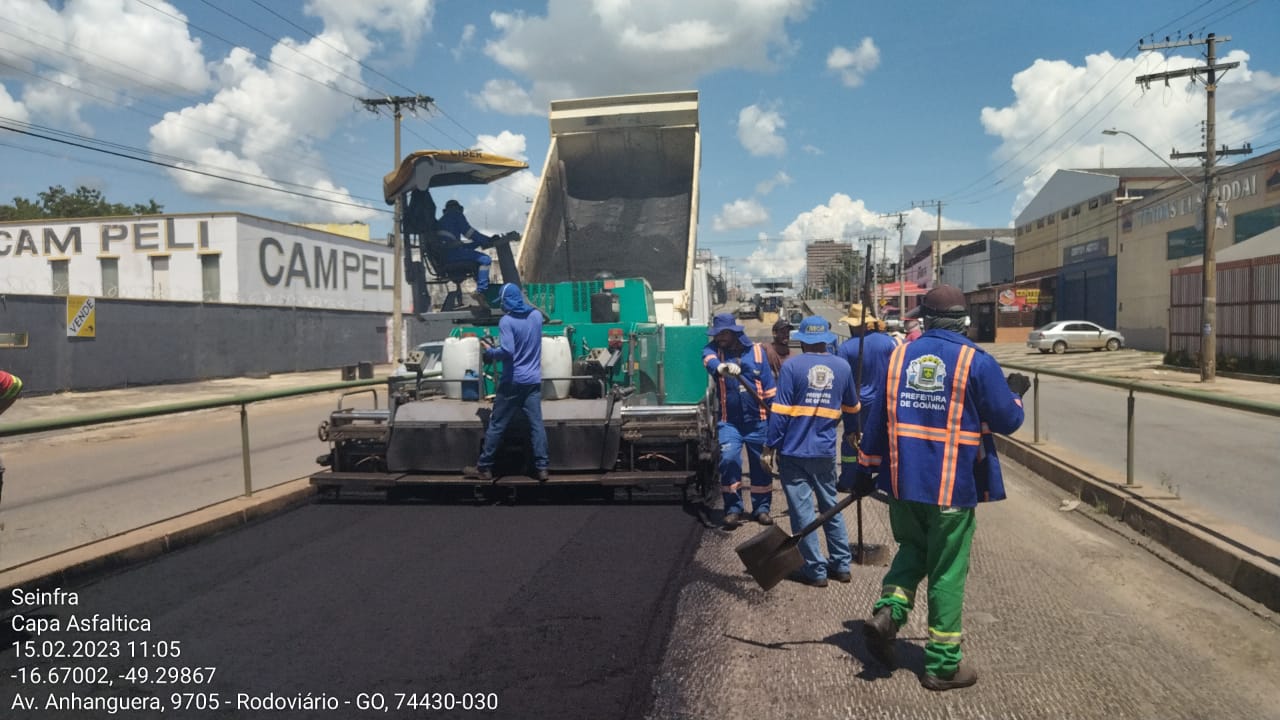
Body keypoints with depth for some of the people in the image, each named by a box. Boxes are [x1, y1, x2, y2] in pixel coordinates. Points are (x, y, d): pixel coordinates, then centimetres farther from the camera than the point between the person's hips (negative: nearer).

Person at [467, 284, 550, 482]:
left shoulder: (507, 321, -13)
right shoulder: (537, 315, 6)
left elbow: (507, 351, -22)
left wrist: (490, 352, -5)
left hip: (513, 382, -5)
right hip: (533, 381, 5)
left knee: (497, 425, 4)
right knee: (536, 424, 4)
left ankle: (484, 467, 12)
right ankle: (542, 468, 3)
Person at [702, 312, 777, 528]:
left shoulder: (755, 350, 1)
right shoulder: (713, 349, 0)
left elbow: (768, 385, 5)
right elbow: (710, 361, -26)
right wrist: (722, 367, -49)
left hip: (757, 420, 1)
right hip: (729, 421, -1)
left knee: (760, 465, 9)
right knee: (729, 459, -16)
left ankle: (761, 508, 27)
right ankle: (733, 509, 0)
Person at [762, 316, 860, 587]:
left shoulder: (792, 366, -9)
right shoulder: (842, 367, 4)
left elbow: (780, 411, -13)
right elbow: (851, 408, 17)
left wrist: (770, 447, -6)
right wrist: (852, 431, 35)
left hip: (794, 451, -4)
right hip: (825, 452, 4)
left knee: (802, 512, 4)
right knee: (830, 507, 18)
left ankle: (815, 570, 9)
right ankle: (841, 564, 24)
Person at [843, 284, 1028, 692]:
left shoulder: (900, 355, 3)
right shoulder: (976, 362, -9)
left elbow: (877, 418, 7)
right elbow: (1007, 420, -4)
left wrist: (866, 469, 14)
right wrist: (1015, 393, 18)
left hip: (902, 480, 4)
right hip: (952, 487, -3)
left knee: (913, 548, 25)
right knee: (947, 571, 8)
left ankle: (888, 610, 2)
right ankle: (942, 665, 18)